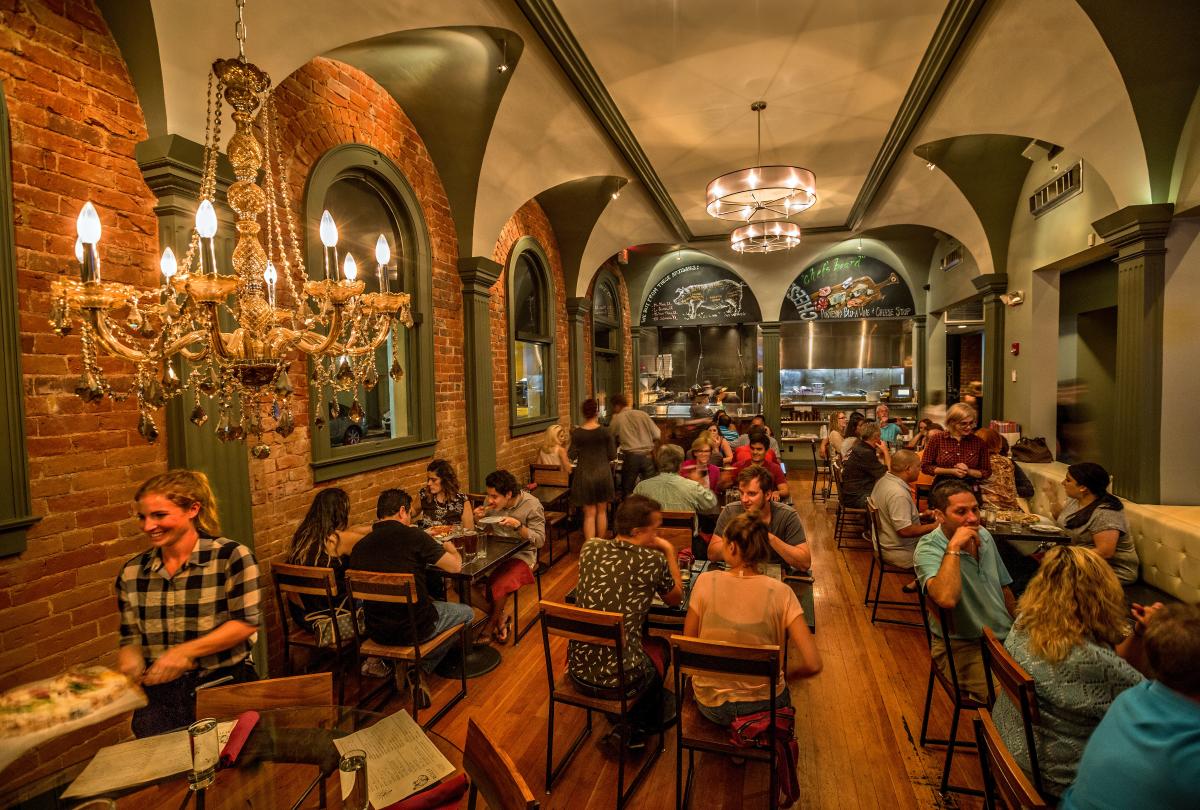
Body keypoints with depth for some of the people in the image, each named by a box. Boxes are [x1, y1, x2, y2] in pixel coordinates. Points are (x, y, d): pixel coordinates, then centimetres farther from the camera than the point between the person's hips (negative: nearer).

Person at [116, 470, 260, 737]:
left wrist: (186, 651, -15)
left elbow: (246, 623, -10)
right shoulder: (132, 571, 7)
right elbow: (131, 636, 14)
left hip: (224, 684, -3)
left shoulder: (231, 555, -8)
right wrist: (130, 658, -6)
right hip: (158, 694, 4)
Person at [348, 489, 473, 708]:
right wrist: (450, 548, 14)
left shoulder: (359, 547, 0)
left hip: (376, 632, 6)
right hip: (413, 628, -6)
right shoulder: (413, 536, -16)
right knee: (467, 612, 19)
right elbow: (455, 566, -10)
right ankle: (419, 669, 10)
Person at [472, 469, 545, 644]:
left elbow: (540, 540, -14)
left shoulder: (531, 505, -13)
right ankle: (500, 620, 3)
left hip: (520, 556, -5)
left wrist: (517, 525, -27)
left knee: (498, 587, -31)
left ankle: (490, 626, 3)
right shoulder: (491, 502, 0)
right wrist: (478, 519, -9)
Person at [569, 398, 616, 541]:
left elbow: (572, 455, -3)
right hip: (603, 473, 1)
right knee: (602, 511, 17)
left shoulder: (576, 433, -9)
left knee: (589, 513, 5)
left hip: (584, 475, -1)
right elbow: (612, 455, -5)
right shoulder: (605, 431, -9)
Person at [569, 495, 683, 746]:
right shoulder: (654, 561, -15)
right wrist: (669, 551, 10)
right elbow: (676, 598, 6)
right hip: (621, 681, -4)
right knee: (662, 646, 28)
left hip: (577, 672, 4)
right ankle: (637, 727, 38)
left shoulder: (590, 548, -4)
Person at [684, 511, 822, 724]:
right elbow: (813, 664, -17)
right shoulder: (781, 593, -17)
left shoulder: (706, 581, -16)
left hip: (710, 704, 1)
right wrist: (779, 676, 2)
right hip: (763, 706, 0)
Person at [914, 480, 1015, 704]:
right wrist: (953, 547, -32)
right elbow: (946, 599, -38)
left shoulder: (984, 536, 6)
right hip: (964, 646, -7)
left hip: (1005, 637, 8)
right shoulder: (928, 549, -19)